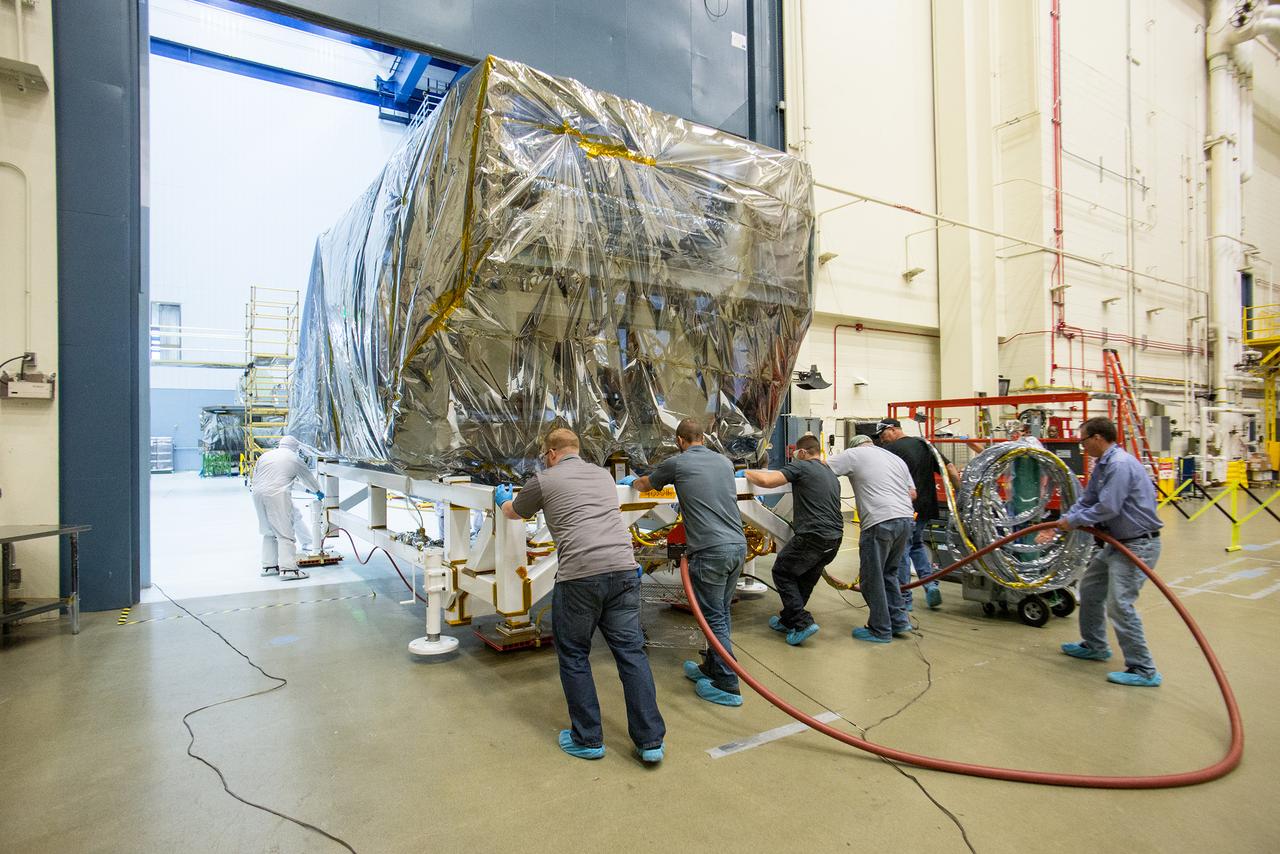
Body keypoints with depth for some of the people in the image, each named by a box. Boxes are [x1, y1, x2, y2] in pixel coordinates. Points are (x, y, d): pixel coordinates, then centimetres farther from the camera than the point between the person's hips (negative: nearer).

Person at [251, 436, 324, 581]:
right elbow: (308, 478, 20)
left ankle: (268, 566, 22)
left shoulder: (265, 455, 21)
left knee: (269, 532, 18)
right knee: (285, 533, -6)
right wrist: (317, 492, 36)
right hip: (277, 495, -6)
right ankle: (287, 569, -11)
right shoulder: (295, 459, 8)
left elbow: (254, 476, 21)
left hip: (258, 494, 6)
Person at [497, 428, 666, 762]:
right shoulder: (603, 475, 22)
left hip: (579, 576, -4)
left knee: (574, 656, 13)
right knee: (631, 652, 9)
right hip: (623, 569, 5)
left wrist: (502, 498, 51)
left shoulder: (544, 480, 8)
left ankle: (587, 739, 21)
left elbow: (513, 513, 28)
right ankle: (650, 740, 11)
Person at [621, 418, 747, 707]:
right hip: (738, 545, 7)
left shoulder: (676, 463, -1)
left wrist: (630, 481, 41)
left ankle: (727, 686, 10)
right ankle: (711, 668, 32)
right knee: (721, 613, 18)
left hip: (710, 551, -6)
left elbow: (645, 485, 17)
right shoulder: (724, 462, 14)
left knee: (714, 618, 3)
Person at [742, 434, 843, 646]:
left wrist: (746, 472, 1)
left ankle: (802, 623, 0)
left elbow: (766, 480, -17)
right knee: (805, 579, 21)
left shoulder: (800, 466, -5)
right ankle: (787, 621, 32)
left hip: (813, 537, -8)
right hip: (835, 538, 8)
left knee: (782, 572, 7)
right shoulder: (832, 475, 21)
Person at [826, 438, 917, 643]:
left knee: (872, 578, 4)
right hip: (905, 518, 8)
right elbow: (912, 493, 22)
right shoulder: (897, 458, 23)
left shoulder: (854, 453, 2)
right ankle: (899, 620, 23)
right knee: (888, 573, 22)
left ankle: (880, 631, 12)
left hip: (880, 523, -8)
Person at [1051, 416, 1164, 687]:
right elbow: (1086, 501, 13)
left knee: (1120, 604, -12)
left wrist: (1073, 521, -12)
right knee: (1089, 588, 19)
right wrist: (1058, 526, 6)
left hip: (1137, 545, -11)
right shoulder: (1103, 465, 10)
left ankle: (1144, 671, -2)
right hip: (1118, 542, 11)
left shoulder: (1120, 464, -22)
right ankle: (1094, 646, 33)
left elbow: (1108, 508, -26)